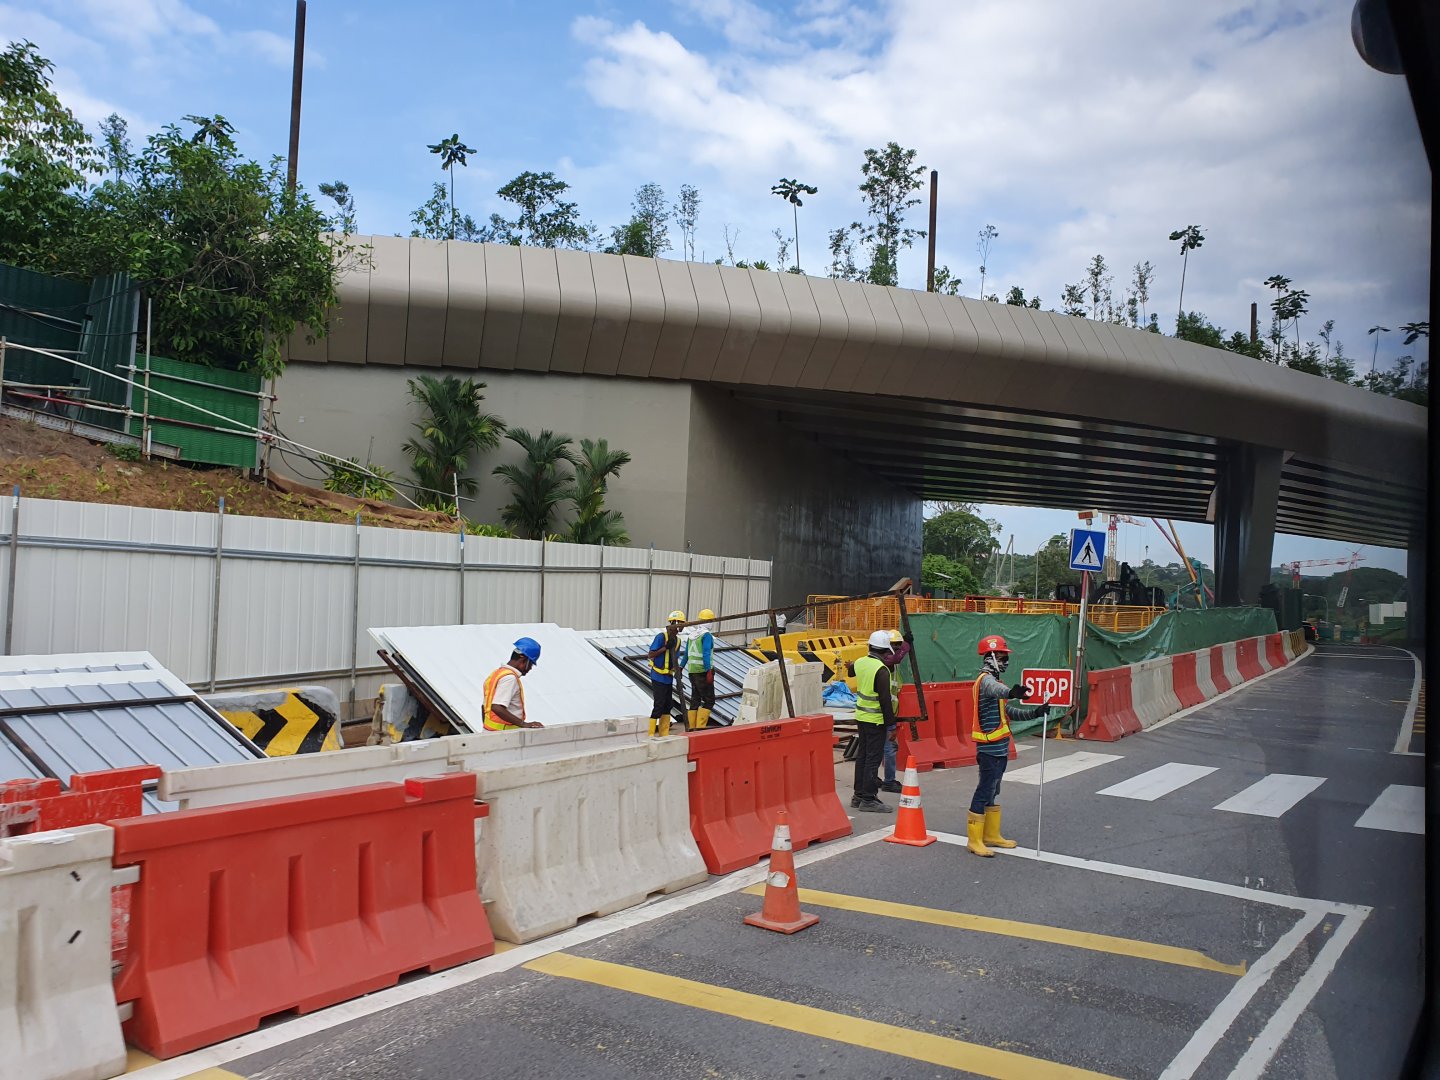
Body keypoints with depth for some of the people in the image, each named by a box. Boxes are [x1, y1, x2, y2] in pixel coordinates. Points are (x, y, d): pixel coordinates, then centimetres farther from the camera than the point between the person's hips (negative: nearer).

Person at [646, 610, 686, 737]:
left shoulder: (677, 640, 9)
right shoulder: (661, 637, -14)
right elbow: (651, 655, -17)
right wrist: (665, 647, -24)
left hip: (668, 677, 8)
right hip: (658, 677, -8)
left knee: (668, 705, 11)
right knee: (659, 705, -9)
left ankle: (664, 735, 19)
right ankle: (650, 734, -4)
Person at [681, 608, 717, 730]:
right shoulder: (706, 635, -11)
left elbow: (686, 654, 18)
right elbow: (706, 654, -19)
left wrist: (681, 667, 26)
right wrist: (709, 672, -20)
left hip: (692, 671, 8)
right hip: (703, 671, -8)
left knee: (695, 699, 12)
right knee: (709, 700, -3)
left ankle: (692, 728, 11)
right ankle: (699, 727, -10)